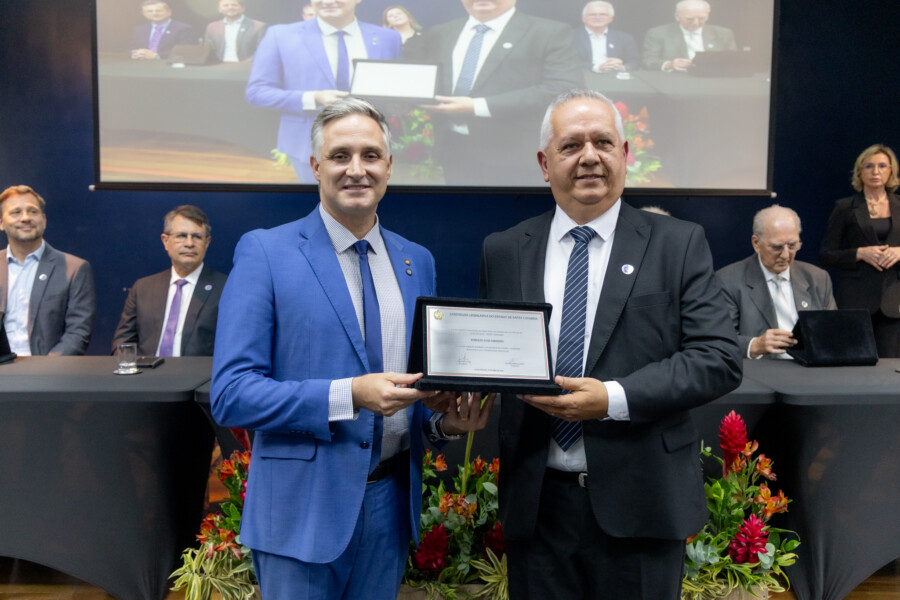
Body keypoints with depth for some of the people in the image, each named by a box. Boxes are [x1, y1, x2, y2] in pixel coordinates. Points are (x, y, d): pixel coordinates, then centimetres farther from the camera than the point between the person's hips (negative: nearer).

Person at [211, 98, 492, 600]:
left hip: (392, 501, 5)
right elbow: (231, 394, -14)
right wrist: (349, 395, -25)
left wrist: (446, 420, -7)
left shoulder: (418, 261, 7)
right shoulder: (264, 252, -8)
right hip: (303, 507, -4)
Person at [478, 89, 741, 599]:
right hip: (536, 504, 2)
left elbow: (720, 358, -7)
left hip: (641, 503, -1)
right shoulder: (503, 251, 6)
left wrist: (614, 399, -18)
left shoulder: (680, 244, -1)